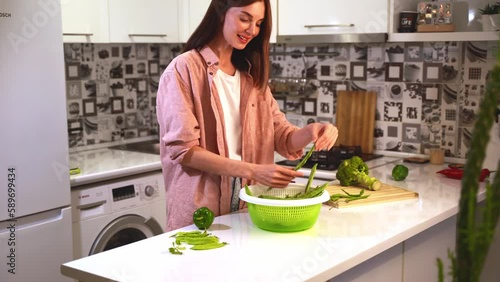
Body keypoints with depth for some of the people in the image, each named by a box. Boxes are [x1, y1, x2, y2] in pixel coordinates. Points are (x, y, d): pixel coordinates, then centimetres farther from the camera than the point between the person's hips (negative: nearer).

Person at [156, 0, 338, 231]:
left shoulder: (252, 75, 12)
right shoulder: (184, 69, -9)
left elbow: (281, 135, 5)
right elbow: (183, 149, -16)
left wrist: (310, 132, -17)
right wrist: (251, 171, -24)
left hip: (249, 206, 6)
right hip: (199, 211, -5)